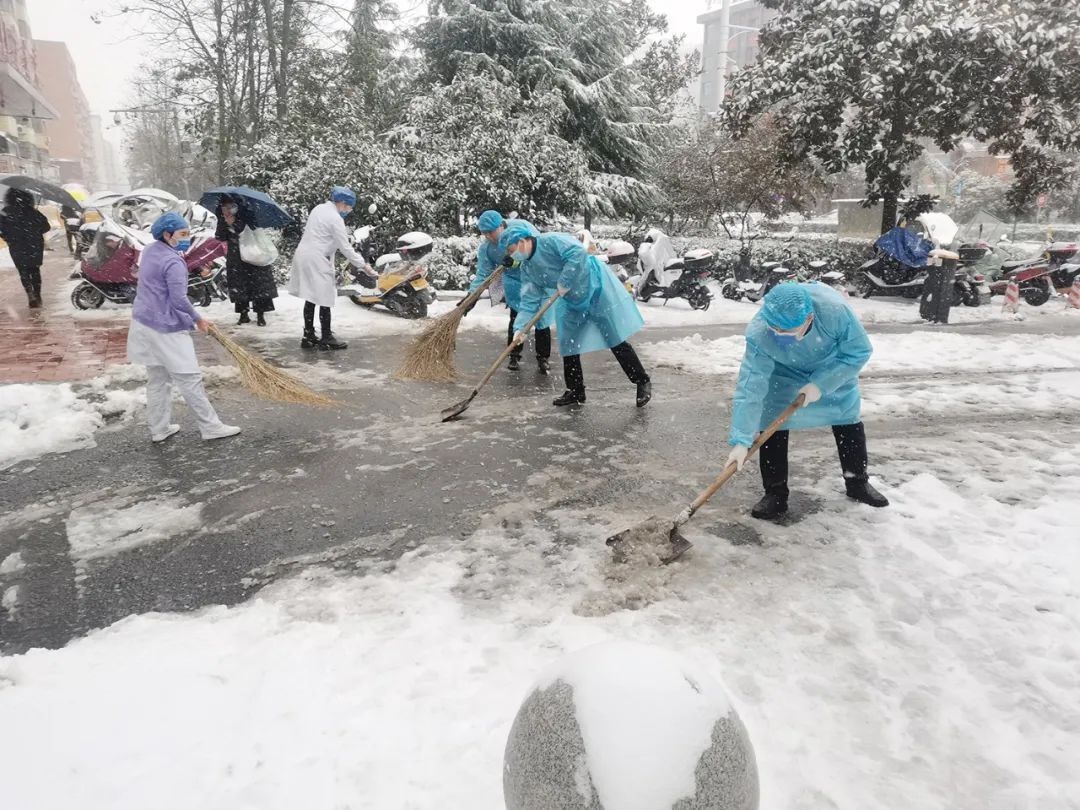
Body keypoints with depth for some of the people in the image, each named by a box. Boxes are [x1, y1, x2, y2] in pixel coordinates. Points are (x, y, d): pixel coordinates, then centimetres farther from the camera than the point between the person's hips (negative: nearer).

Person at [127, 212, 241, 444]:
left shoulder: (149, 251, 9)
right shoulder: (173, 262, -20)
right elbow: (179, 299, -25)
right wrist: (198, 319, -11)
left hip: (144, 323, 10)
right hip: (166, 328, -9)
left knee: (156, 379, 15)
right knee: (189, 379, -3)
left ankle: (159, 429, 21)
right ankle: (211, 427, 4)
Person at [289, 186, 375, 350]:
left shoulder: (319, 208, 11)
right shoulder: (335, 219, -15)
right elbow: (345, 248, -15)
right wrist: (364, 266, -9)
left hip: (304, 255, 9)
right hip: (317, 261, -9)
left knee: (311, 299, 12)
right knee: (325, 299, -1)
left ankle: (308, 337, 17)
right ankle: (326, 339, 5)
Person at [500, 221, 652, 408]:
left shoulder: (551, 241, -21)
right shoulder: (527, 268, 2)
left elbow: (578, 253, -33)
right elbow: (529, 301, -2)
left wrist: (564, 282, -26)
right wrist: (520, 327, -14)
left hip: (597, 290, -8)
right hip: (572, 303, 8)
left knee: (617, 341, -5)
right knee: (568, 345, 7)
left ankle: (643, 382, 8)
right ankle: (575, 392, 21)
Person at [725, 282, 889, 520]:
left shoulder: (834, 309, -42)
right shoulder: (758, 334, -41)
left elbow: (859, 351, -25)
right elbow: (750, 387, -39)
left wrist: (821, 384, -31)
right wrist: (741, 441, -42)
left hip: (834, 368, 1)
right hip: (784, 373, -1)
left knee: (849, 422, 9)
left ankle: (858, 482, 31)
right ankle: (775, 493, 3)